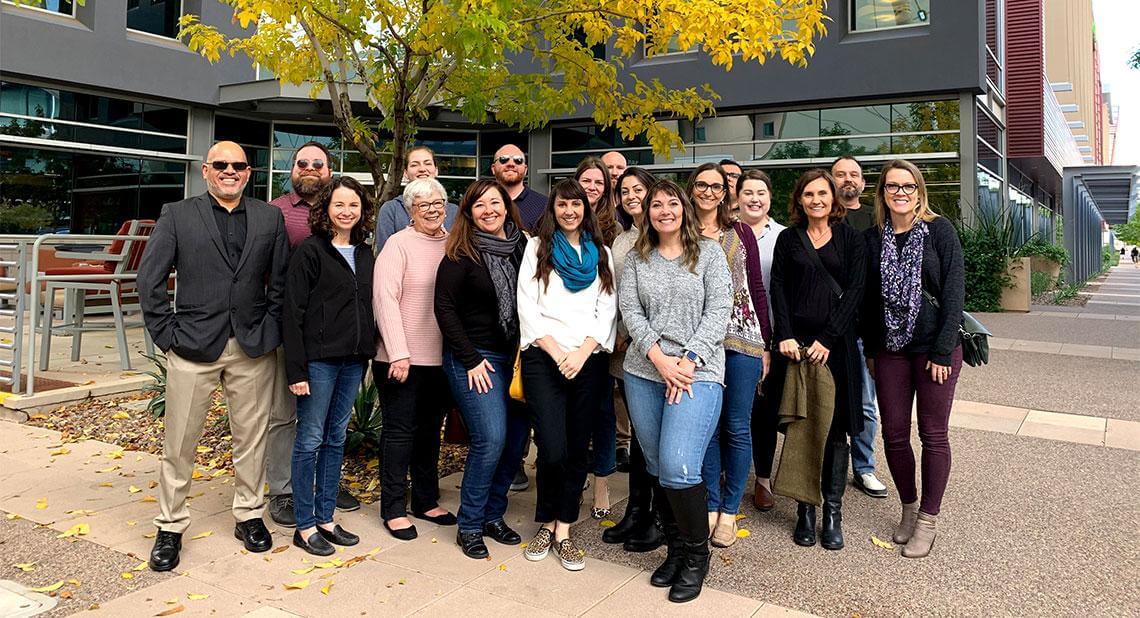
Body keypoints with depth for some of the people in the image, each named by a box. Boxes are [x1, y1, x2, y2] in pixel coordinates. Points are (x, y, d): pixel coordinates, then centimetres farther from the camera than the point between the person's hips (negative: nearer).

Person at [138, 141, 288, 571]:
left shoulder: (270, 218, 7)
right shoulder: (177, 215, 3)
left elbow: (281, 281, 8)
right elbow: (150, 281, 0)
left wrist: (270, 328, -1)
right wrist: (166, 333, -5)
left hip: (253, 346, 2)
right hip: (193, 345, -1)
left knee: (252, 438, 10)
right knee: (179, 442, 6)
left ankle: (249, 515, 27)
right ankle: (170, 527, 20)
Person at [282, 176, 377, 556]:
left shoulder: (365, 254, 11)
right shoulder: (310, 251, -7)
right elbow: (293, 312, -11)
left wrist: (368, 355, 9)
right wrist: (296, 369, -15)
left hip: (353, 359, 6)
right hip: (319, 358, -6)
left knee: (336, 439, 13)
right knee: (310, 440, 2)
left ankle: (325, 518, 23)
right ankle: (305, 526, 12)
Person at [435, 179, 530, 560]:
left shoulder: (521, 246, 7)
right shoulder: (461, 254, -7)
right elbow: (445, 307, -9)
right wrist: (471, 359, -11)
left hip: (514, 357, 5)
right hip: (475, 359, -5)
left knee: (517, 436, 5)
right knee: (491, 439, -13)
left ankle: (493, 515, 23)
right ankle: (470, 526, 4)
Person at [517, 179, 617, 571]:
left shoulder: (602, 254, 15)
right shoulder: (537, 248, 9)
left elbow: (608, 310, 6)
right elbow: (528, 308, 0)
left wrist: (582, 352, -9)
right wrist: (557, 353, -10)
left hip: (589, 360, 3)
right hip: (543, 358, -2)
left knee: (577, 449, 4)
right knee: (552, 450, -10)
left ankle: (563, 531, 16)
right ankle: (546, 522, 14)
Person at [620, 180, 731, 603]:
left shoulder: (709, 253, 5)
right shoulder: (637, 258, 12)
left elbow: (719, 310, -3)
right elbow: (629, 309, 2)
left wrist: (689, 361, -12)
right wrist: (658, 357, -11)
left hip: (697, 373, -3)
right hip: (644, 372, 4)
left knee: (678, 468, -14)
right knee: (657, 469, 8)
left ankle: (697, 555, 7)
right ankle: (675, 549, 26)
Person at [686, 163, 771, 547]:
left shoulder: (740, 232, 8)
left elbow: (757, 288, 7)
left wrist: (766, 343, 4)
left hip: (742, 336, 0)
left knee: (737, 427, 3)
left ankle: (729, 512, 15)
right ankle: (711, 506, 21)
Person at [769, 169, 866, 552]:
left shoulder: (851, 239, 7)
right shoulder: (787, 239, 11)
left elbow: (854, 291, -1)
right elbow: (778, 289, 3)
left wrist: (827, 339, -11)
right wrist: (784, 336, -10)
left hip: (837, 344, -1)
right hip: (796, 343, 1)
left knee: (835, 428, 1)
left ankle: (833, 511, 11)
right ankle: (805, 509, 12)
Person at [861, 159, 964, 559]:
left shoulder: (939, 229, -4)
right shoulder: (873, 238, 5)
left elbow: (954, 290, -8)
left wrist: (943, 350, -13)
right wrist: (869, 349, 8)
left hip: (934, 346, -3)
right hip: (890, 349, 3)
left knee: (933, 434, 4)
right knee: (894, 434, 6)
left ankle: (927, 521, 16)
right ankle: (909, 507, 26)